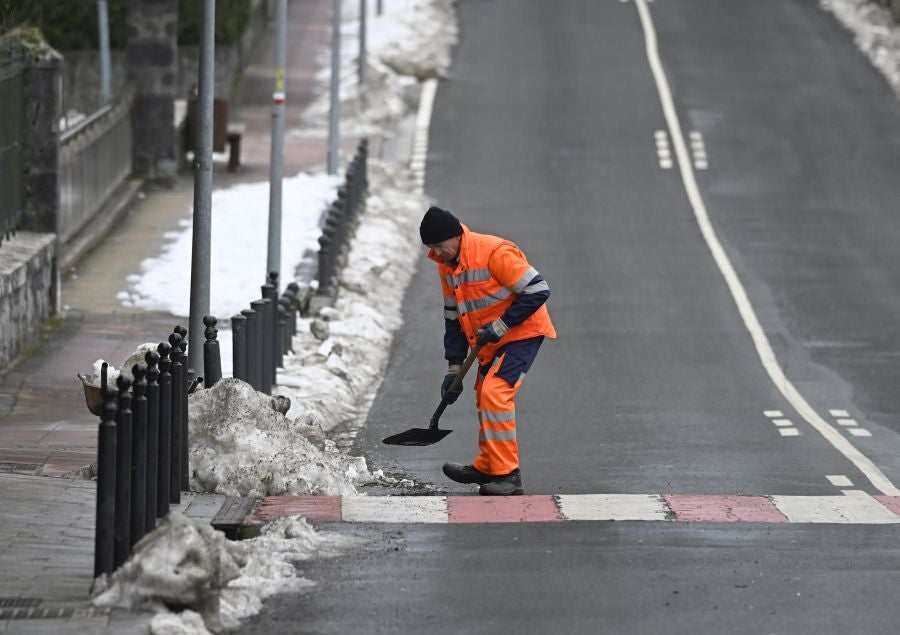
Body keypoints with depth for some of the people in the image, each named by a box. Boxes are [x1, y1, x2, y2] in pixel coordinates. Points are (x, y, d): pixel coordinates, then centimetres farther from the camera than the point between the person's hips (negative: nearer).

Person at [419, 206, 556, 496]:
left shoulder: (494, 252, -24)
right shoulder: (446, 265, 3)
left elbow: (538, 290, -24)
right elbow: (453, 317, 13)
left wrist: (500, 326, -23)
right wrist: (454, 367, 8)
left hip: (522, 331, -9)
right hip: (491, 340, 9)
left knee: (495, 392, -20)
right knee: (484, 397, 15)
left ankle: (508, 476, -18)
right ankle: (486, 468, 32)